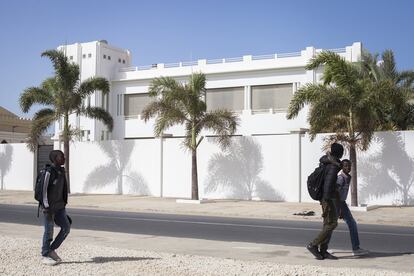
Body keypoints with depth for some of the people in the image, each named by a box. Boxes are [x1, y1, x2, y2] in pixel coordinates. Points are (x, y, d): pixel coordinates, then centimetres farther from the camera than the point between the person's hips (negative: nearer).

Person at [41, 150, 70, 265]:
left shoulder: (61, 171, 11)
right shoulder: (49, 172, -14)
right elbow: (44, 190, -16)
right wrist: (47, 207, -19)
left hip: (59, 207, 8)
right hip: (50, 207, -8)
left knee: (66, 228, 4)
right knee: (49, 231, 0)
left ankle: (52, 250, 18)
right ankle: (45, 256, 13)